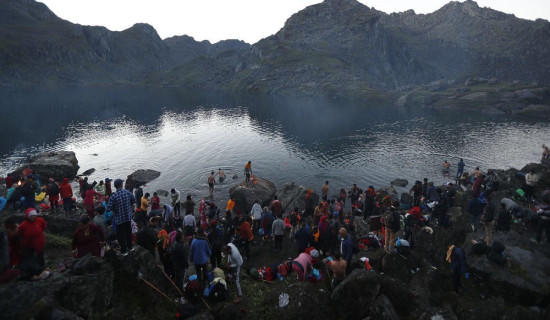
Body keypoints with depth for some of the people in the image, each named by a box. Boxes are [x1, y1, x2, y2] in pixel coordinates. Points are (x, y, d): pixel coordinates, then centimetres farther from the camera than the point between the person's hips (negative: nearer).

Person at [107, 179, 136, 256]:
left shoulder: (113, 196, -21)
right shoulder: (127, 192, -9)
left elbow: (108, 208, -20)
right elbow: (134, 201, 4)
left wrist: (114, 208, 1)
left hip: (119, 219, -4)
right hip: (128, 216, 4)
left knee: (121, 235, 10)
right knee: (128, 232, 22)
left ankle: (124, 251, 21)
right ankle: (130, 247, 37)